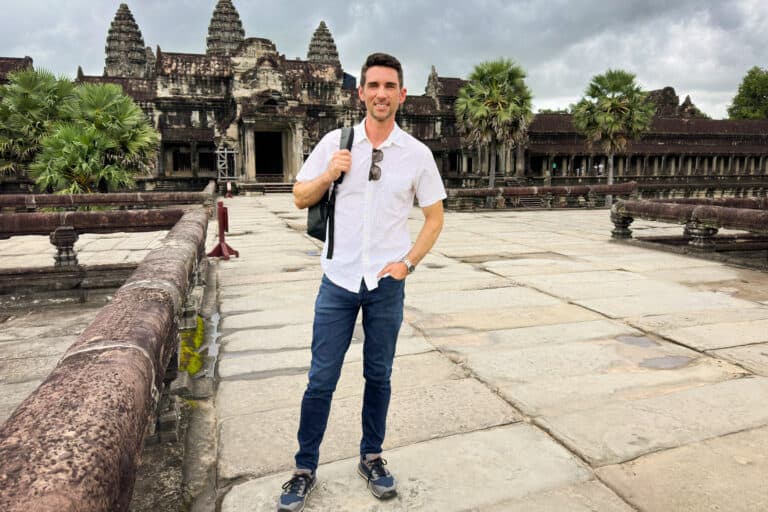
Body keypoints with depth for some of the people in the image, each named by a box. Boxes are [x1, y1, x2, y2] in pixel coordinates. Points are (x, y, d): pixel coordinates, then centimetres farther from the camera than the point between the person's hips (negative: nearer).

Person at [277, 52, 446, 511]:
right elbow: (301, 198, 6)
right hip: (338, 280, 0)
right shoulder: (334, 143, 0)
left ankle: (372, 458, 34)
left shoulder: (417, 154, -1)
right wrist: (329, 174, -12)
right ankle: (305, 470, 23)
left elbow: (435, 216, 6)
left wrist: (408, 262, -4)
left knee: (379, 376, 13)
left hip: (387, 284, 0)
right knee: (322, 380, 5)